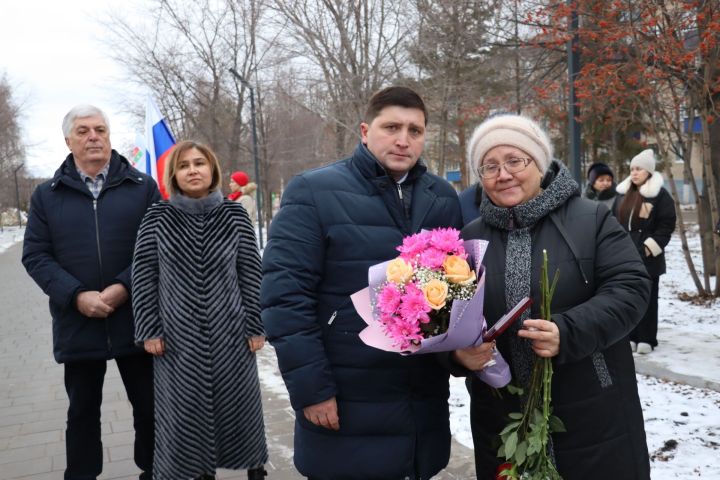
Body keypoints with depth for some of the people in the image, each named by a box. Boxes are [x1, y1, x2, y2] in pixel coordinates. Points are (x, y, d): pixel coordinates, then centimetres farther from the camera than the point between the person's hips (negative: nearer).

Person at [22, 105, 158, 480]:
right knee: (82, 410, 15)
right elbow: (35, 255, 1)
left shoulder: (142, 187, 2)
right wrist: (76, 295, -14)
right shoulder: (47, 195, 6)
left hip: (135, 319, -1)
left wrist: (124, 287, -16)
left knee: (149, 405, 10)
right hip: (77, 323, 1)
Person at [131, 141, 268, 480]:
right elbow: (143, 277, 0)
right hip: (179, 335, 0)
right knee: (186, 410, 11)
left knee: (239, 403, 13)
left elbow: (251, 274, -1)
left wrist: (255, 326, -2)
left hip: (230, 332, 0)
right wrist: (149, 330, -3)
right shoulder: (157, 217, -4)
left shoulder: (234, 214, -4)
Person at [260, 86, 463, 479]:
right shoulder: (314, 192, -8)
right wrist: (310, 388, -14)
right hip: (346, 404, -4)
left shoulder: (443, 198, 8)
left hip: (425, 400, 5)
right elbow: (285, 295, -12)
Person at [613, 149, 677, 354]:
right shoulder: (623, 193, 11)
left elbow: (667, 225, -8)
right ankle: (630, 335, 19)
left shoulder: (660, 195, -5)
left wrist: (650, 247, -14)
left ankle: (646, 339, 9)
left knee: (647, 297, 1)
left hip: (647, 256, -5)